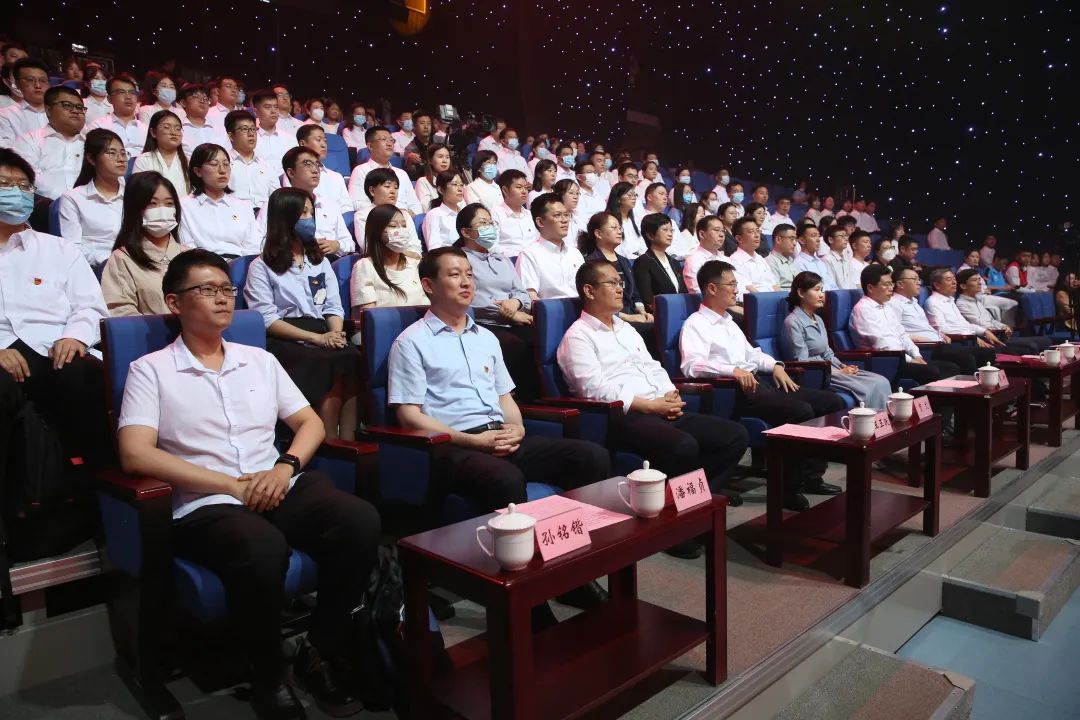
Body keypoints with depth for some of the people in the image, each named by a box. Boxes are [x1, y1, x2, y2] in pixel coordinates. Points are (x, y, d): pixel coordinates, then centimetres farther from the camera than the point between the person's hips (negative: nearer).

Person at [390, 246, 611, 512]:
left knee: (593, 457, -13)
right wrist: (474, 441, -13)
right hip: (456, 447, -6)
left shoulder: (486, 337, 23)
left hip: (502, 438, 6)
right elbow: (409, 416, -5)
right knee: (507, 479, -38)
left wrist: (517, 428, 1)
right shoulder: (411, 342, 2)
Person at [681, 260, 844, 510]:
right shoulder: (696, 324, -4)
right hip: (735, 391, -10)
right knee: (801, 411, -29)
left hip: (760, 382, 10)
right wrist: (733, 370, -31)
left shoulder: (729, 322, 26)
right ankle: (788, 486, -12)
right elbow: (692, 365, -21)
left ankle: (811, 475, 8)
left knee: (831, 402, 2)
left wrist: (775, 365, 11)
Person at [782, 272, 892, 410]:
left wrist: (843, 366, -1)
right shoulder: (793, 322, -12)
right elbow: (802, 362, -16)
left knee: (882, 382, -10)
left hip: (829, 369, 9)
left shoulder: (818, 319, 17)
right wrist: (839, 372, -14)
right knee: (871, 388, -21)